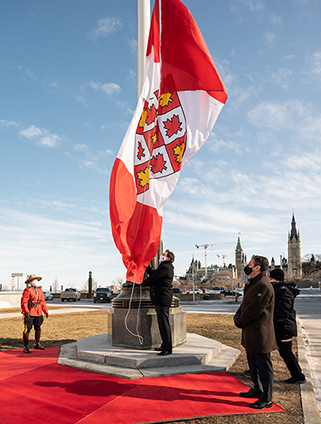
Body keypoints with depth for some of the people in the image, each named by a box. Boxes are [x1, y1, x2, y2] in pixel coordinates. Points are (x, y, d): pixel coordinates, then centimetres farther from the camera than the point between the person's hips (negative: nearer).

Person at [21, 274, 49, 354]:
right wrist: (26, 311, -28)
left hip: (38, 314, 7)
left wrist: (46, 311, 11)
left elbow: (43, 301, 16)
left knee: (38, 329, 14)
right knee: (27, 330, -1)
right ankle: (25, 347, 8)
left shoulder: (40, 290, 13)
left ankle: (37, 344, 30)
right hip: (29, 314, -7)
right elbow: (24, 302, -16)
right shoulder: (27, 290, -8)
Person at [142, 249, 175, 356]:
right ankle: (165, 345, 20)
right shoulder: (164, 267, 22)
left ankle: (168, 348, -8)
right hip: (160, 299, 11)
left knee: (164, 323, -10)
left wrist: (142, 282, 3)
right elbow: (152, 273, 26)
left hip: (163, 298, -11)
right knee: (162, 323, 13)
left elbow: (153, 278, -13)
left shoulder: (165, 267, -12)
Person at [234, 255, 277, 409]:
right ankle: (257, 390, 39)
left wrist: (240, 322, -11)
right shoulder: (252, 283, 11)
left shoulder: (263, 286, -23)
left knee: (264, 367, 1)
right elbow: (245, 303, 19)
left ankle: (266, 399, 12)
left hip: (260, 334, -10)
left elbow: (254, 309, -24)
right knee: (253, 364, 23)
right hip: (251, 333, 11)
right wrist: (238, 315, 3)